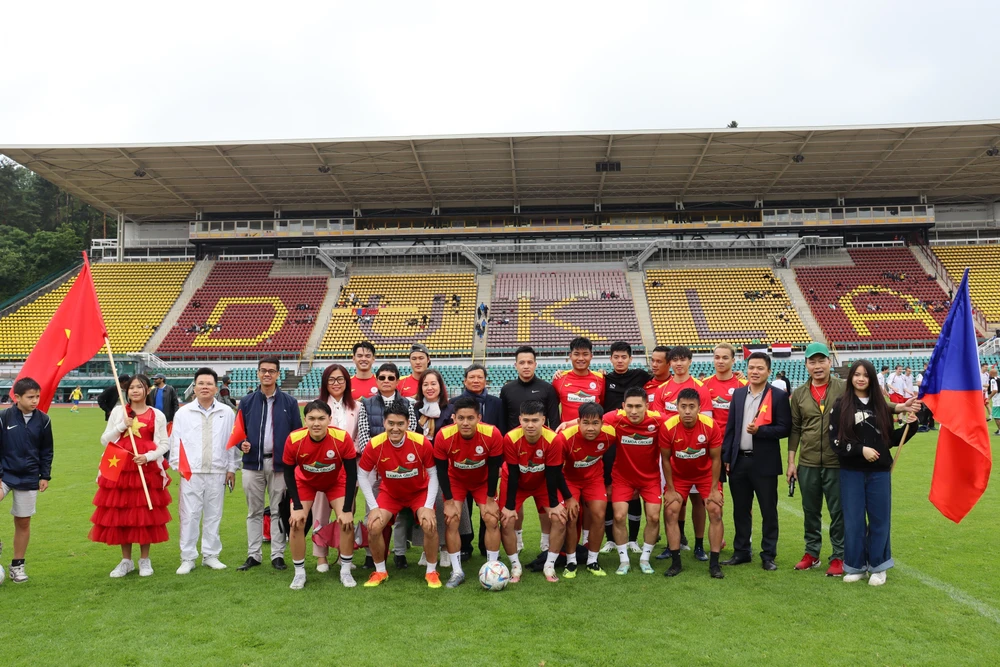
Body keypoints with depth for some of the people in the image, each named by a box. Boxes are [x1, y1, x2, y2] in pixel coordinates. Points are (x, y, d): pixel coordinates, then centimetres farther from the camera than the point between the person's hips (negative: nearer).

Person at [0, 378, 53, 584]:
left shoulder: (43, 420, -2)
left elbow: (46, 451, 7)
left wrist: (45, 476, 4)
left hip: (29, 478, 2)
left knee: (23, 522, 8)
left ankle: (17, 565, 22)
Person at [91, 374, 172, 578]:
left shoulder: (157, 415, 3)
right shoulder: (118, 412, 7)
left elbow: (165, 444, 3)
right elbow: (105, 440, 4)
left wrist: (148, 456, -13)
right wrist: (122, 426, -9)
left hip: (147, 470, -1)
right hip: (120, 470, 2)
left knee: (145, 514, 3)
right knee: (120, 514, 5)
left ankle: (145, 560, 17)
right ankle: (126, 560, 19)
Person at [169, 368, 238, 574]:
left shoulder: (226, 413, 5)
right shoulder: (183, 413, 3)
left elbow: (232, 442, 7)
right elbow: (175, 441, 4)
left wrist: (232, 468, 6)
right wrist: (178, 464, -4)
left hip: (217, 472, 1)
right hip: (191, 472, -1)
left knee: (213, 515, 9)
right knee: (189, 515, 1)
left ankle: (210, 555, 20)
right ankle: (188, 558, 11)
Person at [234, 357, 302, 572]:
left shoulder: (289, 402, 3)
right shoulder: (247, 402, 7)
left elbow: (298, 433, 2)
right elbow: (240, 431, 10)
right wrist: (242, 444, -11)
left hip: (280, 464, -2)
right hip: (253, 463, 2)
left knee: (279, 511, 4)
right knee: (254, 512, 9)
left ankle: (278, 555, 13)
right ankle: (253, 555, 18)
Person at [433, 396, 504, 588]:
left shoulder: (492, 434, -33)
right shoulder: (443, 436, -32)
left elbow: (494, 468, -18)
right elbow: (441, 470, -17)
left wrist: (490, 499, -13)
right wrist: (449, 502, -16)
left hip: (483, 481, 0)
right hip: (455, 480, 0)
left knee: (492, 520, -7)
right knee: (451, 521, -9)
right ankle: (457, 571, 5)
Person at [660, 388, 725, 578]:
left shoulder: (710, 425, -26)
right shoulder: (668, 427, -27)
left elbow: (716, 459, -13)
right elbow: (665, 459, -12)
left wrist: (714, 490, -11)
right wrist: (670, 489, -9)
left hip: (706, 473, 0)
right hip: (678, 474, 0)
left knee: (715, 511, -8)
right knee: (670, 511, -9)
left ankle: (714, 563, 4)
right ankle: (675, 562, 2)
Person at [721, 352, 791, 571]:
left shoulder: (778, 396, -4)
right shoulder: (738, 394, 9)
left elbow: (785, 428, -7)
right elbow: (730, 427, 10)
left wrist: (759, 430, -22)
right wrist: (726, 458, 6)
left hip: (764, 463, -4)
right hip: (739, 461, 4)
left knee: (768, 511, 5)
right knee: (740, 510, 12)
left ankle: (768, 556, 16)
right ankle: (741, 552, 23)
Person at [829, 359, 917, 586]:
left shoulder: (881, 405, 7)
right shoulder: (841, 406, -2)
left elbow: (891, 439, 10)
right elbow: (835, 441, -6)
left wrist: (909, 426, -3)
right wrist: (860, 450, -16)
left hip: (879, 471, 2)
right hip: (851, 472, -2)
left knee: (879, 519, 7)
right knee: (853, 520, 5)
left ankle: (877, 567, 21)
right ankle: (856, 566, 17)